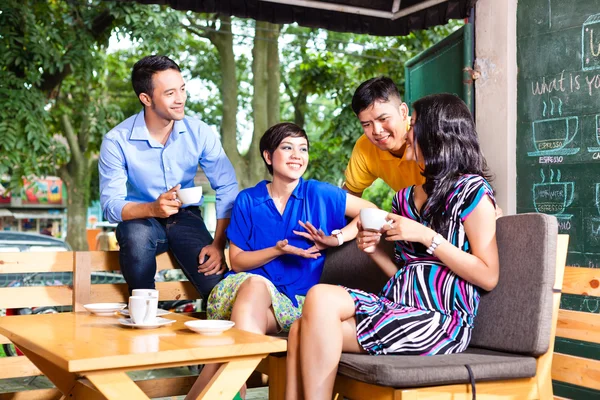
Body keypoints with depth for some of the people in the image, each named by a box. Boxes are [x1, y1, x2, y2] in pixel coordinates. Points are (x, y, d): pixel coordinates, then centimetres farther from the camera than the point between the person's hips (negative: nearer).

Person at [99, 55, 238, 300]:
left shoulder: (200, 133, -8)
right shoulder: (116, 141, -14)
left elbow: (228, 189, -9)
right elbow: (111, 206, -18)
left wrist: (218, 244, -20)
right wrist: (153, 208, -38)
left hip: (186, 218, 1)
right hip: (140, 219, -1)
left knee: (218, 286, -24)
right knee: (136, 234, -38)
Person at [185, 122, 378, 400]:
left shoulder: (319, 194, 4)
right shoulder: (247, 201, 6)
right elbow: (237, 262, 5)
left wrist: (336, 238, -8)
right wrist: (279, 249, -12)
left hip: (298, 300, -1)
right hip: (246, 290, 1)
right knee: (255, 283, -36)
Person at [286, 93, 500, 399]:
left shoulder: (471, 190, 0)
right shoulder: (404, 198, 21)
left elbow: (488, 277, -7)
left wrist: (426, 236, -11)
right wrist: (375, 250, 5)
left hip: (441, 319, -6)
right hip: (397, 305, 7)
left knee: (321, 299, -24)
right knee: (304, 329, -21)